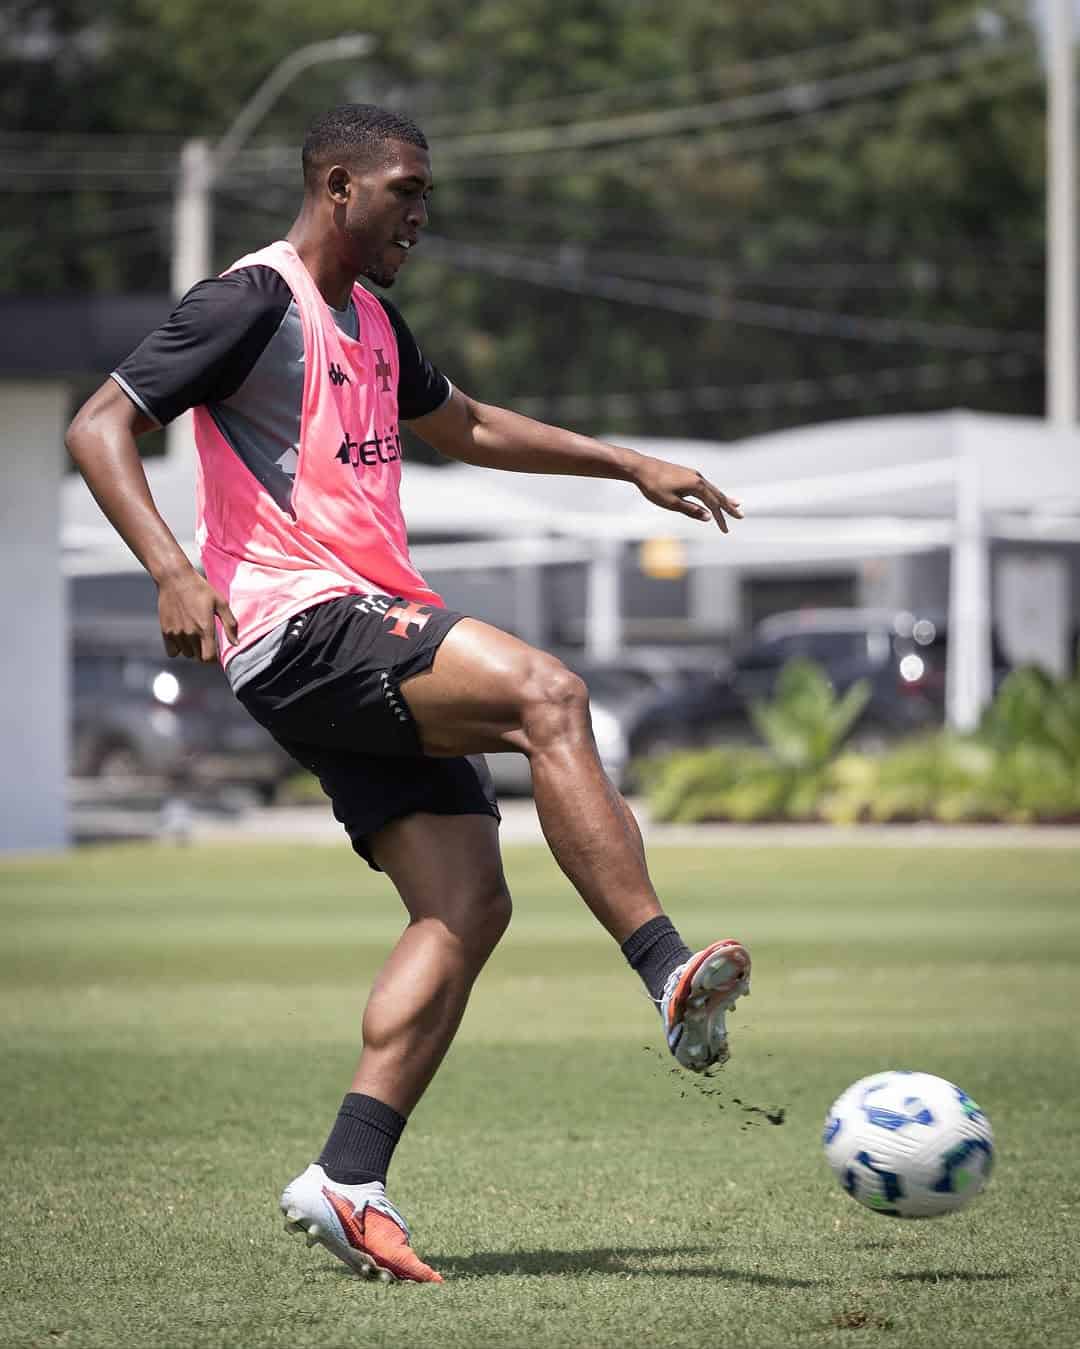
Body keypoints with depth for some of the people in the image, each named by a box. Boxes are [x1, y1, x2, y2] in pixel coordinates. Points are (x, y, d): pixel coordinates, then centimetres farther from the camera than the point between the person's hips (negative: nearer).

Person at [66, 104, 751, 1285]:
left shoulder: (369, 321, 22)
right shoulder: (255, 301, -6)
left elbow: (465, 429, 39)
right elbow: (98, 426, -11)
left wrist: (632, 466, 35)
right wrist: (173, 572, -25)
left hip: (376, 636, 9)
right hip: (298, 629, -9)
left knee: (467, 900, -5)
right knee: (545, 693, -27)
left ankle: (347, 1180, -9)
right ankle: (669, 977, -33)